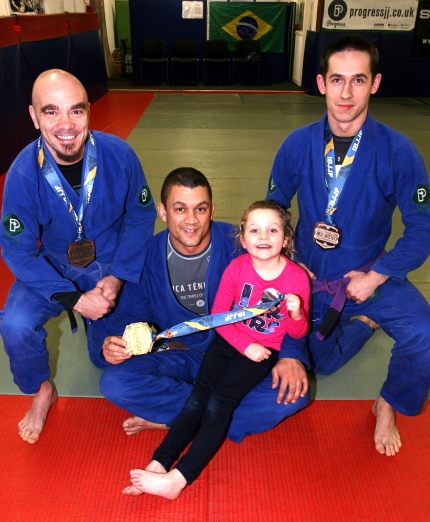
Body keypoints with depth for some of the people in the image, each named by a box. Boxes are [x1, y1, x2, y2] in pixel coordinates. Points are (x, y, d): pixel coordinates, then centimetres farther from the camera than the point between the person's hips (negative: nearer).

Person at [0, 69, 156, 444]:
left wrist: (116, 278, -17)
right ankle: (41, 390, 6)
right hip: (53, 269, 0)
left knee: (111, 358, 7)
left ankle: (98, 326, 44)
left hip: (115, 267, 1)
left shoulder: (119, 154, -22)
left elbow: (141, 217, -9)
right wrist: (74, 299, -26)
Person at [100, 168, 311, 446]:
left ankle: (168, 418, -19)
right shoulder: (148, 255, -7)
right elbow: (130, 315, 3)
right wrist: (117, 342, -20)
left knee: (293, 393, -27)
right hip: (177, 357, 1)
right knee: (114, 383, -24)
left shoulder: (238, 246, -13)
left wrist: (291, 355, -27)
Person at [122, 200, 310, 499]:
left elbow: (297, 333, -2)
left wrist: (297, 314, -25)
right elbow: (218, 315, -2)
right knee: (197, 399, -14)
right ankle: (157, 466, -16)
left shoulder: (297, 278, -10)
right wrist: (245, 345, -14)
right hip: (228, 342, 3)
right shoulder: (236, 268, -7)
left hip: (264, 351, -2)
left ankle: (178, 479, -19)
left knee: (219, 403, -19)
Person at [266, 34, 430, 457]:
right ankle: (362, 320, 43)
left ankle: (388, 406, 5)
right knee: (317, 363, 12)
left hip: (370, 274, -2)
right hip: (310, 276, 2)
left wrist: (374, 277, -18)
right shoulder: (297, 145, -14)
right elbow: (273, 210, 0)